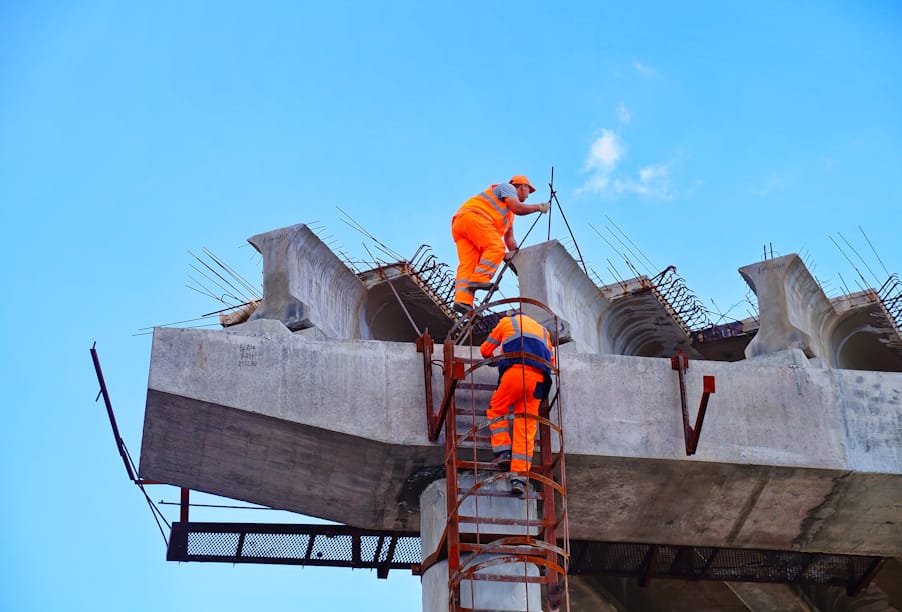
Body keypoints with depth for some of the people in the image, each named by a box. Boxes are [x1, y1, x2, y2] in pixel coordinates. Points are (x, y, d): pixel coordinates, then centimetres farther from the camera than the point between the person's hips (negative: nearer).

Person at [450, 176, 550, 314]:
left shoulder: (509, 214, 38)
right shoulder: (507, 187, 12)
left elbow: (509, 238, 36)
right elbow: (517, 207, -6)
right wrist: (539, 207, 8)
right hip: (473, 216, -9)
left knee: (467, 263, -8)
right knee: (496, 247, -18)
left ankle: (462, 300, -25)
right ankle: (479, 279, -33)